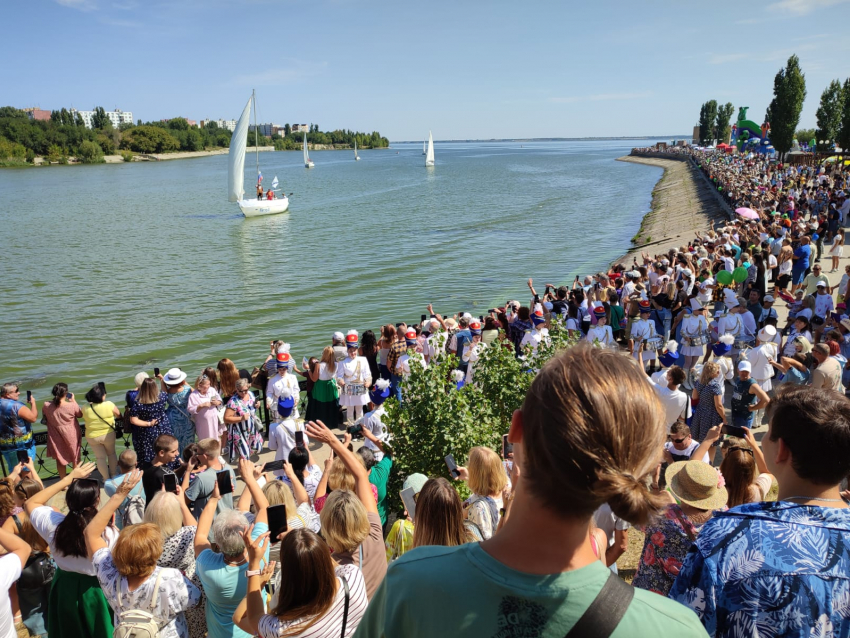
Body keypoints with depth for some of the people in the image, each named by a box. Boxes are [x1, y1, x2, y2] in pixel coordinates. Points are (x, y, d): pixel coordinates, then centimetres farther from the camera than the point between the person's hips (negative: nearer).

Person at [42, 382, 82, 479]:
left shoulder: (46, 406, -15)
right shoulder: (72, 406, -23)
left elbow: (45, 418, 3)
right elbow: (80, 415, -3)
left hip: (56, 437, 2)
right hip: (71, 436, -2)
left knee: (60, 460, 17)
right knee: (75, 458, 19)